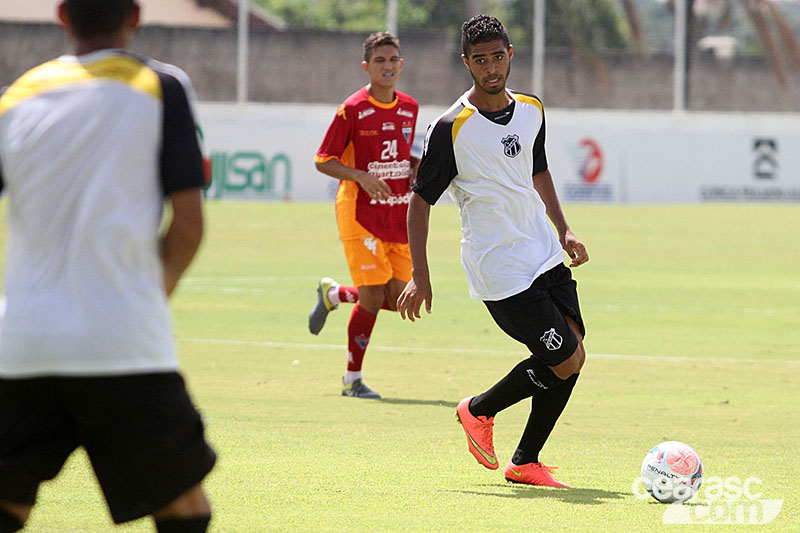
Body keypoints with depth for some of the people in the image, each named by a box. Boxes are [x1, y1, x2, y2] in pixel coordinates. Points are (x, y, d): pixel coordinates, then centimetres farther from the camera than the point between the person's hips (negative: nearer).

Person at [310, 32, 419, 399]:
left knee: (397, 299, 1)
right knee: (373, 297, -10)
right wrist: (361, 176, -22)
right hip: (360, 213, -6)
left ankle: (334, 294, 30)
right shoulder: (353, 109, -9)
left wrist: (417, 169, 2)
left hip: (398, 213, 6)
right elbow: (323, 161, -7)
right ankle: (353, 380, 7)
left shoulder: (409, 108, 9)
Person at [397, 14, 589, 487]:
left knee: (573, 356, -1)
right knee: (565, 361, -10)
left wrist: (564, 230, 14)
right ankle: (479, 412, 12)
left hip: (545, 254, 7)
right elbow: (420, 200, -8)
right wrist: (420, 277, -12)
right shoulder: (451, 129, -13)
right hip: (500, 268, -7)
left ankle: (525, 462, 12)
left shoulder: (531, 110, 7)